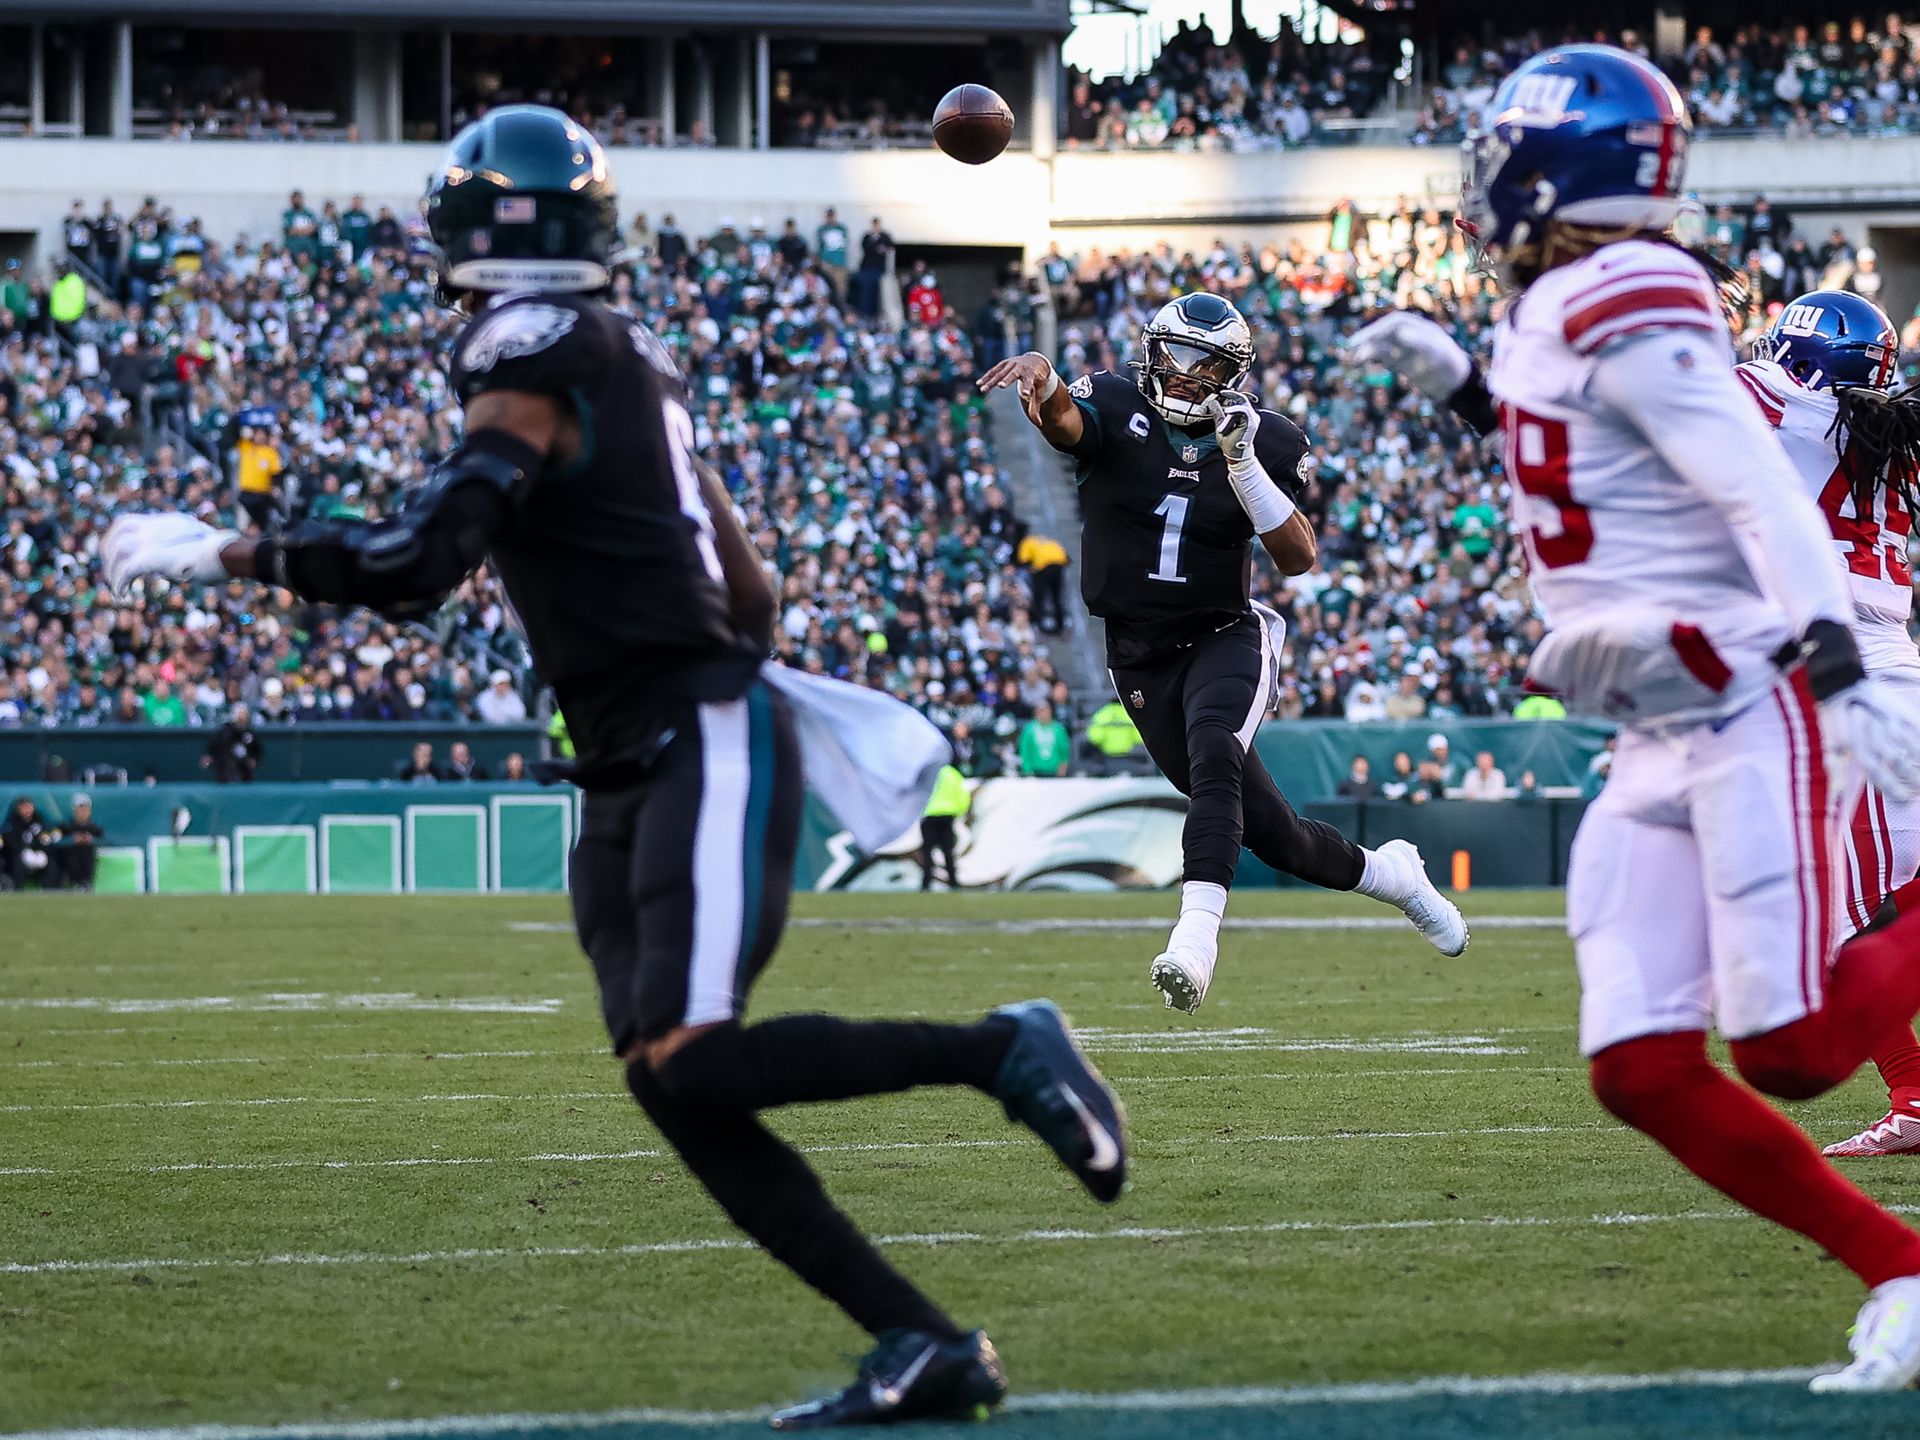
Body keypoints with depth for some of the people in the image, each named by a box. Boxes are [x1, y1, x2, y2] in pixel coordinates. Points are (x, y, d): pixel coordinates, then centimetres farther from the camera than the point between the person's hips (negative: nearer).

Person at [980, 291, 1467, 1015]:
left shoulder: (1264, 442, -4)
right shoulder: (1117, 409, -5)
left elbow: (1300, 559, -11)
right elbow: (1064, 421, -29)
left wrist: (1244, 467, -23)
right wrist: (1041, 378, -54)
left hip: (1224, 636, -1)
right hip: (1140, 654, 2)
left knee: (1213, 752, -35)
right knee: (1270, 831, 5)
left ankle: (1197, 933, -45)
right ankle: (1384, 872, 32)